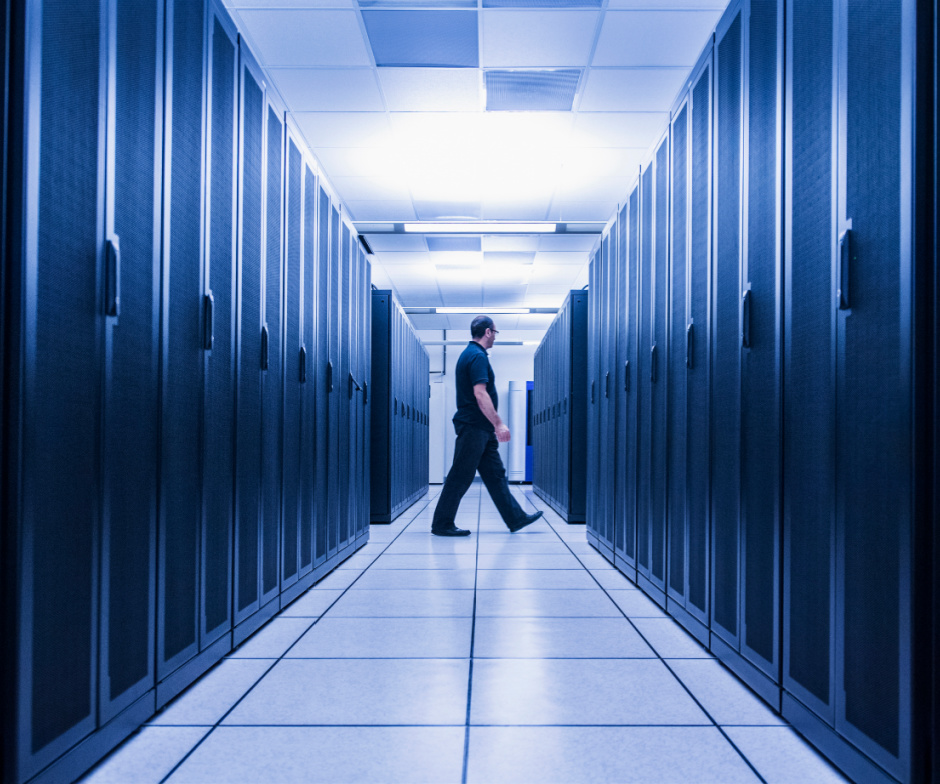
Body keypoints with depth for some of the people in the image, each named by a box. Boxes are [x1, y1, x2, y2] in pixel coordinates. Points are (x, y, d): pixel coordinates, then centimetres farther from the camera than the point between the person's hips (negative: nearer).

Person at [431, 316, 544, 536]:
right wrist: (498, 424, -22)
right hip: (473, 427, -11)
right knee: (461, 477, -5)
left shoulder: (470, 354, 17)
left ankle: (515, 518, 15)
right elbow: (480, 394, -23)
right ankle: (441, 524, 2)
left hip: (480, 428, 11)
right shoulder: (477, 356, -15)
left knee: (496, 475, 11)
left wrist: (493, 425, 26)